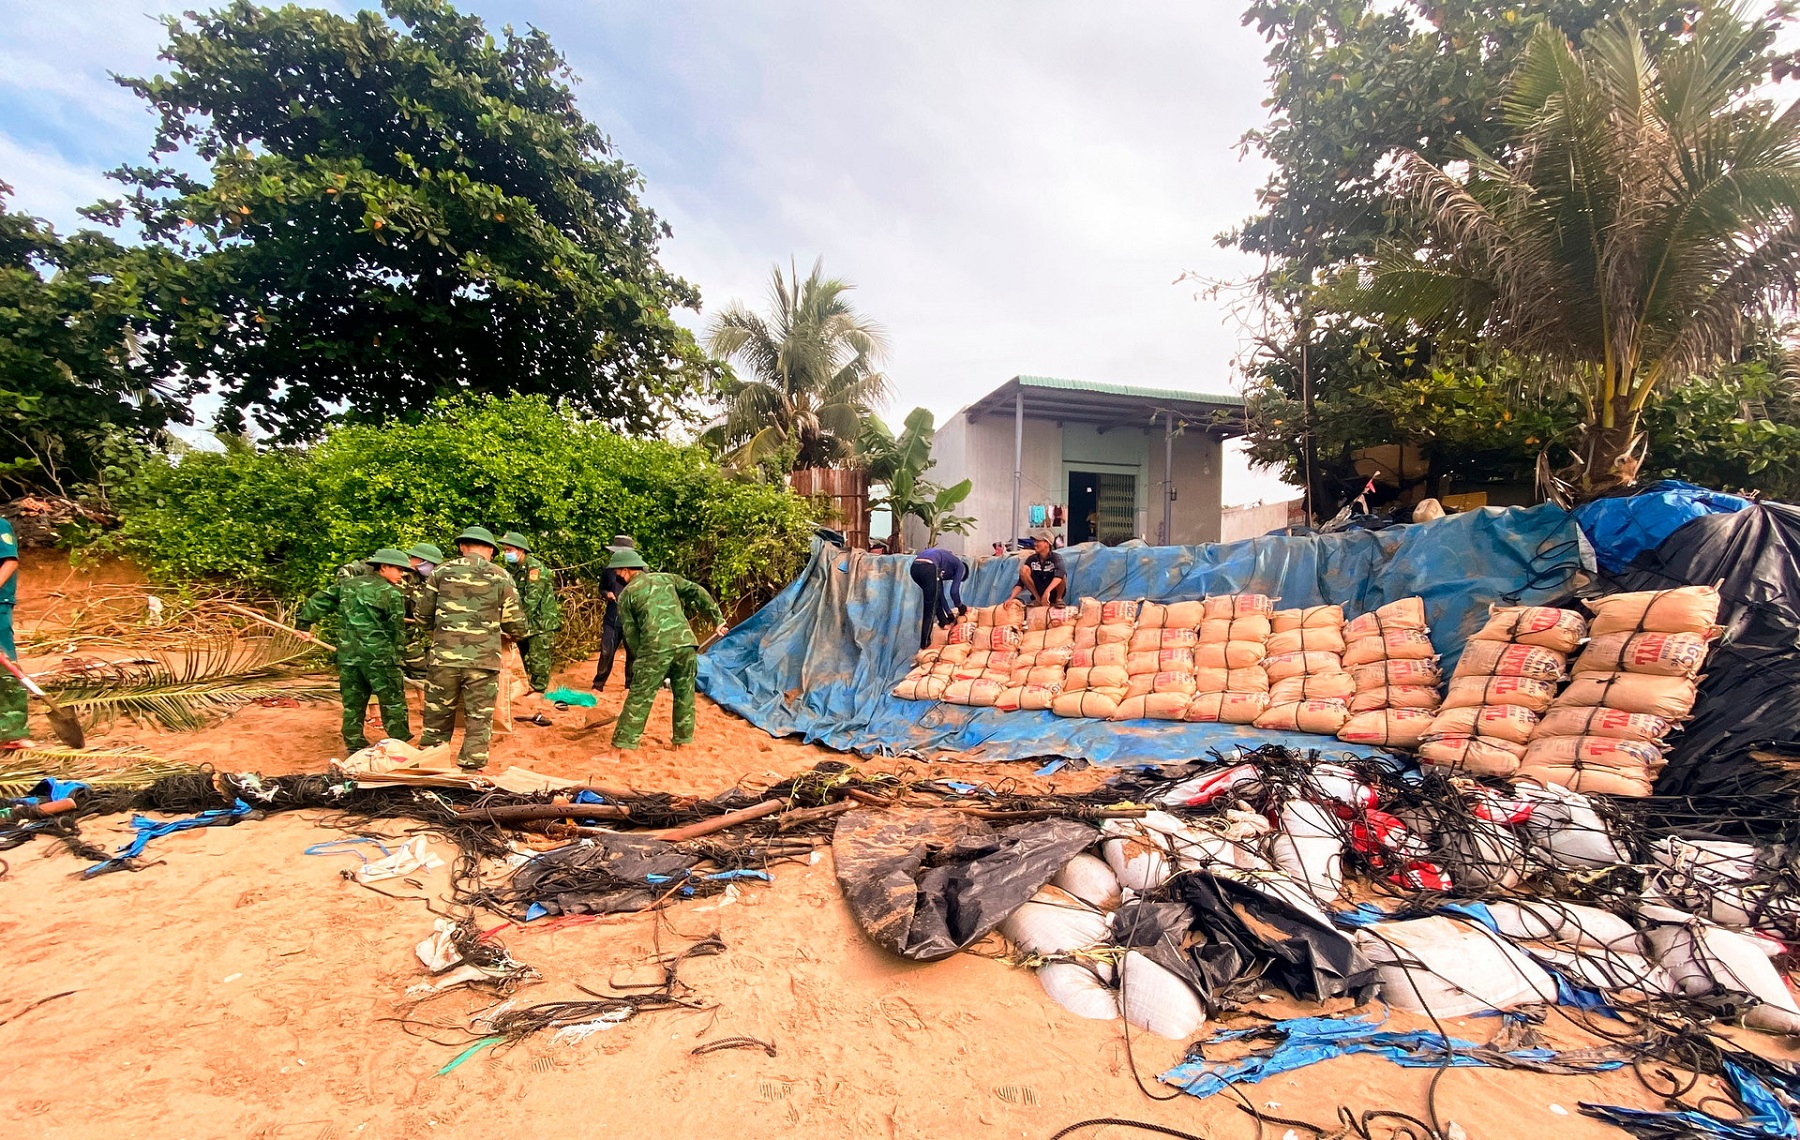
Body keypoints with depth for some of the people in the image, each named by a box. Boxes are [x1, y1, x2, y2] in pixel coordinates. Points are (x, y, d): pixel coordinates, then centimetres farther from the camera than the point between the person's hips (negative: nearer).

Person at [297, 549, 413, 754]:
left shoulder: (347, 584, 11)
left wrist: (303, 622, 25)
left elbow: (319, 600, 13)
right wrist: (395, 656, 8)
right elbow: (396, 630, -3)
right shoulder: (391, 593, -7)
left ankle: (354, 747, 20)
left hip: (347, 653, 6)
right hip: (377, 654, -6)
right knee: (393, 701, 3)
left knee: (352, 701, 14)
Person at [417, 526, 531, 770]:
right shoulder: (501, 577, 2)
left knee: (437, 717, 15)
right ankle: (471, 769, 11)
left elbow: (423, 614, 11)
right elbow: (516, 625, 2)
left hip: (444, 656, 2)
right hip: (484, 659, -2)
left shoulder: (442, 571, 6)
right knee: (479, 720, 8)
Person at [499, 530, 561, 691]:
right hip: (524, 623, 8)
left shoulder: (535, 567, -16)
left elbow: (532, 598, -21)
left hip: (541, 621, -8)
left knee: (538, 660, -7)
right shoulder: (511, 568, 9)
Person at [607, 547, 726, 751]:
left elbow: (630, 633, 9)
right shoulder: (667, 578, 18)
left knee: (639, 698, 5)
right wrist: (717, 618, 11)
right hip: (685, 642, 3)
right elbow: (698, 593, 10)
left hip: (655, 648, -3)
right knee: (684, 694, 16)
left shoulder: (627, 593, 11)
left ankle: (623, 746, 8)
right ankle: (683, 741, 24)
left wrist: (641, 657, 19)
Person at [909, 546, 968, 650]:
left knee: (935, 596, 31)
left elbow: (940, 592, 40)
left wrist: (949, 613, 44)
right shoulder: (960, 567, 23)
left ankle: (944, 622, 41)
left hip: (915, 567, 7)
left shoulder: (946, 568, 41)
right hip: (928, 567, -7)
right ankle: (925, 643, 7)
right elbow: (954, 591, 15)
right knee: (930, 608, 3)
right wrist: (960, 607, 32)